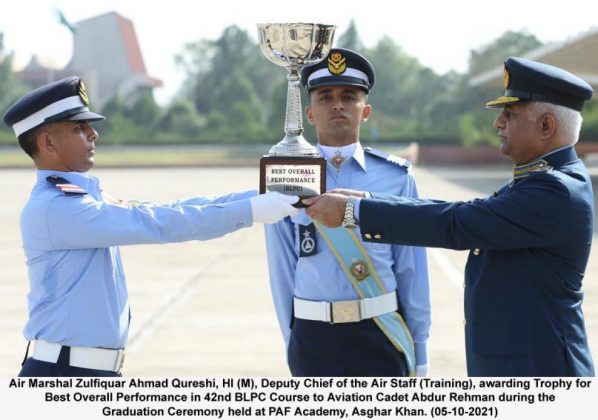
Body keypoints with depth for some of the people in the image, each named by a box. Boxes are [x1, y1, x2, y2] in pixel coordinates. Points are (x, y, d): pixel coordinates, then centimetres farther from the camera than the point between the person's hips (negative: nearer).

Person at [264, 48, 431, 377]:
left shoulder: (396, 177, 0)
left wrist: (418, 350, 2)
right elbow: (283, 272, 3)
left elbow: (411, 270, 1)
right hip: (314, 337, 1)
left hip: (382, 334, 0)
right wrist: (294, 342, 5)